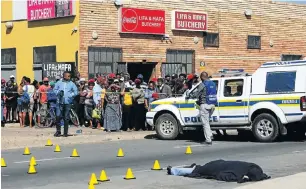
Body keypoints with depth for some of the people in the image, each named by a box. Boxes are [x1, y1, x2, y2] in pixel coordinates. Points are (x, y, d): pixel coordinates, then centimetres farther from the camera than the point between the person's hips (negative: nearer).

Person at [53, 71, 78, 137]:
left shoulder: (71, 84, 6)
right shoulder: (59, 83, 6)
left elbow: (76, 91, 7)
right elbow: (55, 89, 11)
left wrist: (71, 95, -10)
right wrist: (58, 92, -8)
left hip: (68, 102, 0)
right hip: (60, 102, 0)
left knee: (66, 118, 3)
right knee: (58, 116, -7)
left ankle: (65, 132, 11)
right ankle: (58, 131, 5)